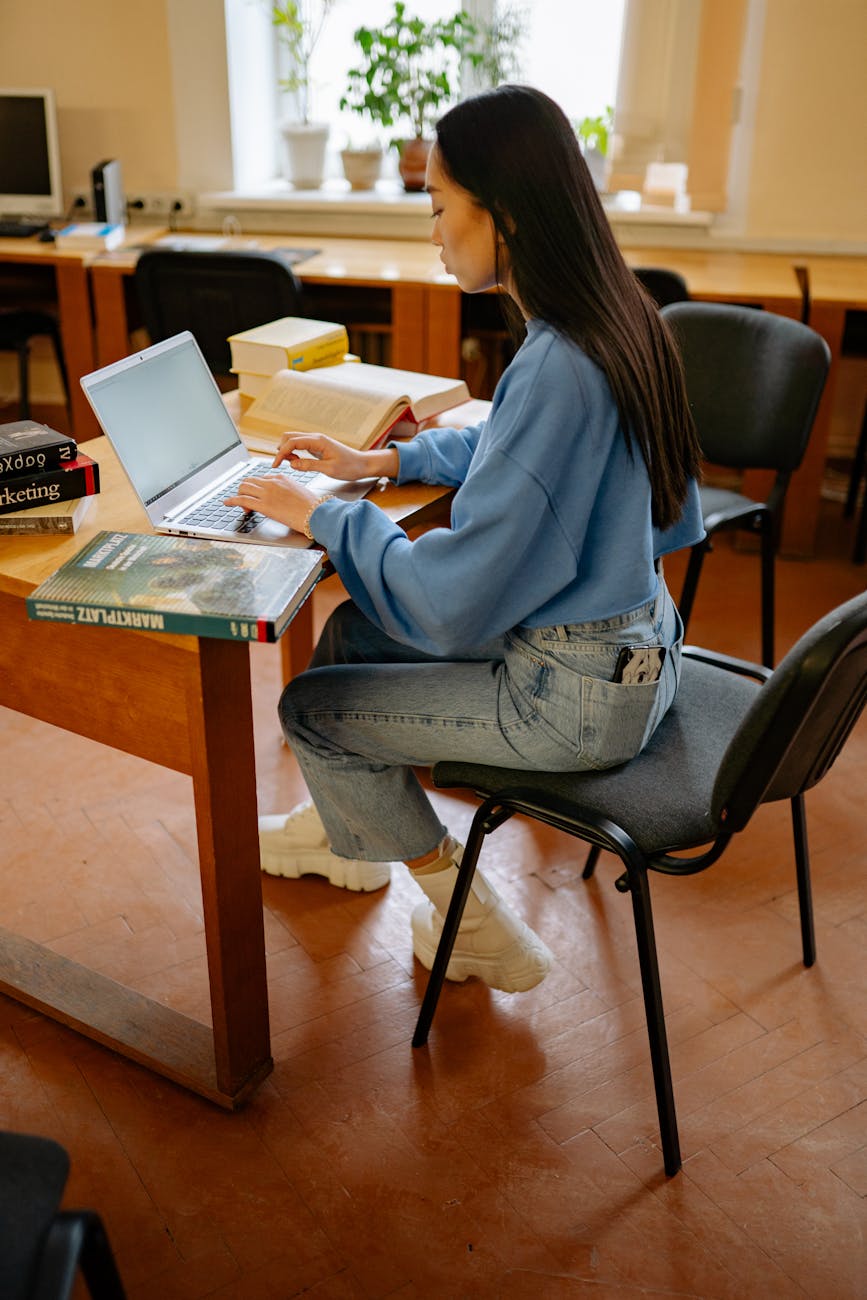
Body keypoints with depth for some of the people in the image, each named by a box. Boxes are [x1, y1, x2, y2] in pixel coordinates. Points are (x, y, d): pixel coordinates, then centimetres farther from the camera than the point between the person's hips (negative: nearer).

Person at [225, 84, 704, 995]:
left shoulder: (556, 368, -30)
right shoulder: (607, 318, 0)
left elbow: (449, 603, -26)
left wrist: (320, 516, -12)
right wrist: (383, 460, 12)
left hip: (580, 693, -9)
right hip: (628, 639, 9)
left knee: (311, 710, 3)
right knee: (353, 627, 19)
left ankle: (474, 925, 19)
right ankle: (341, 830, 42)